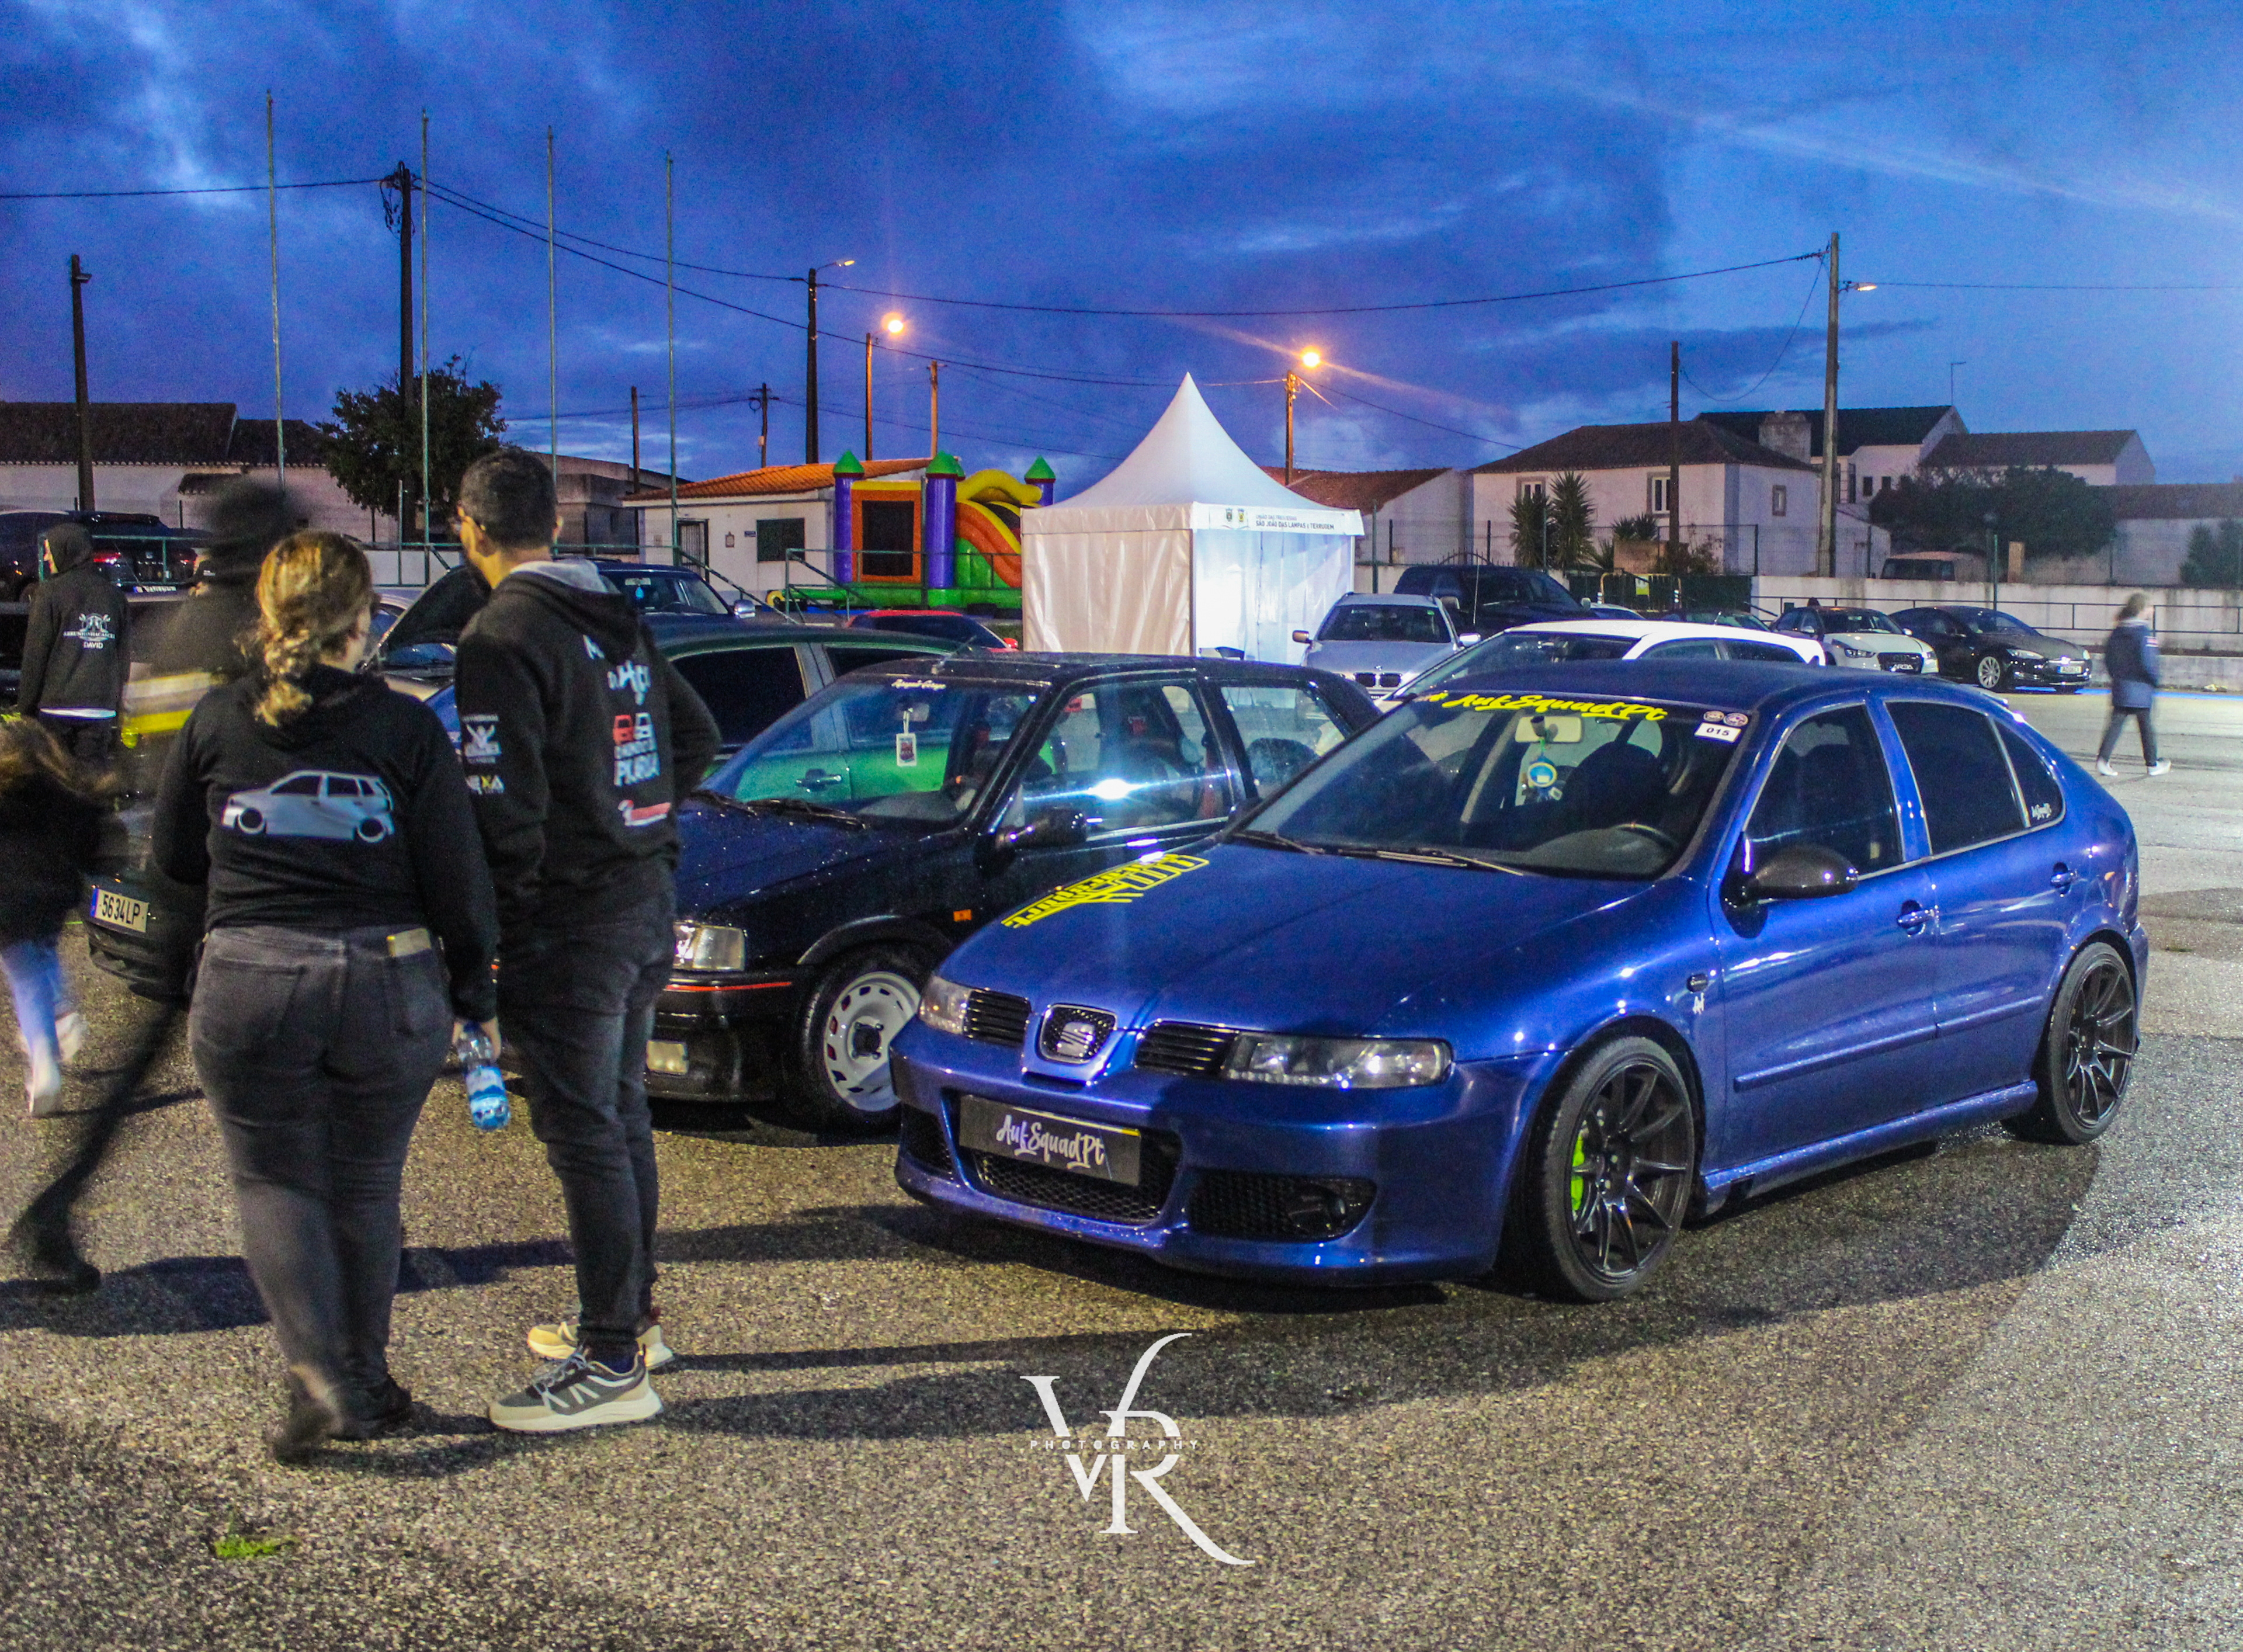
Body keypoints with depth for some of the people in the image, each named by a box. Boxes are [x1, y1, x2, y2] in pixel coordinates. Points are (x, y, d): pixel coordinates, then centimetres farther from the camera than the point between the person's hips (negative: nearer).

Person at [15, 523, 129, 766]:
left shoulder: (50, 593, -4)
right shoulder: (113, 594, 10)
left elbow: (35, 655, -4)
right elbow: (123, 656, 14)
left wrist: (24, 707, 2)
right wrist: (116, 706, 20)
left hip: (57, 704, -4)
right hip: (101, 708, 4)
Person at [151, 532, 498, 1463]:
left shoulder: (216, 722, -2)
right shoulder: (405, 728, -7)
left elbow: (174, 856, 10)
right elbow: (457, 879, -6)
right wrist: (473, 991, 8)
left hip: (248, 990, 0)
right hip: (387, 988, 0)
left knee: (275, 1184, 12)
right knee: (365, 1189, 16)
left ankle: (319, 1379, -5)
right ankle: (366, 1384, 24)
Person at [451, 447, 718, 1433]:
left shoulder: (501, 638, -15)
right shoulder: (618, 621, 11)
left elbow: (504, 804, -21)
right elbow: (696, 737, 20)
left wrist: (496, 922, -11)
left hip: (568, 918, -9)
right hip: (647, 893, 9)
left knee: (582, 1133, -4)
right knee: (621, 1114, 19)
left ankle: (613, 1363, 1)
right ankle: (631, 1316, 31)